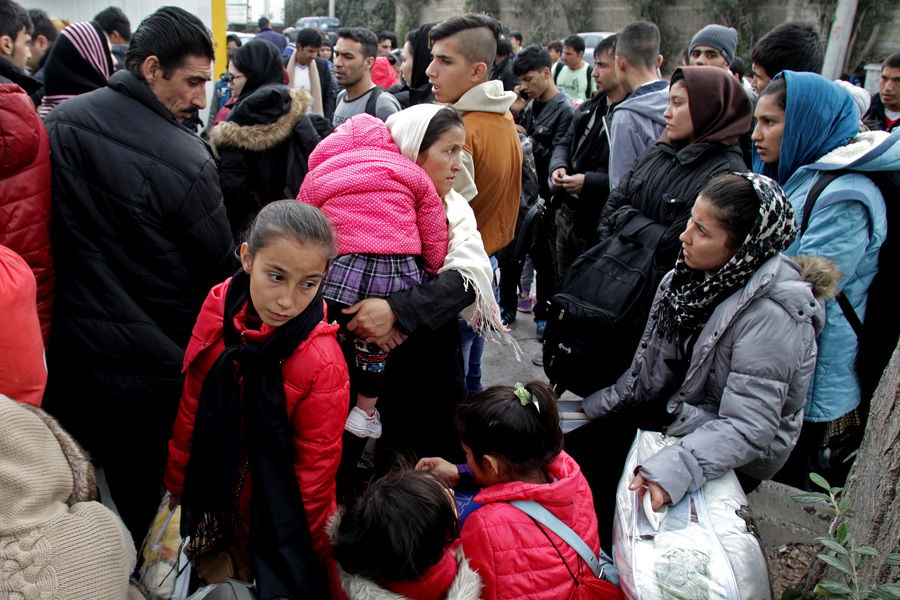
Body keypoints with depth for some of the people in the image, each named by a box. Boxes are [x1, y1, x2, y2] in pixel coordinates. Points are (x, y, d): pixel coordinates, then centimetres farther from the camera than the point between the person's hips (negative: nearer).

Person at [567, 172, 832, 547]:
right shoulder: (698, 275, -8)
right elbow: (654, 364, 5)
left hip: (732, 458, -7)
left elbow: (747, 428, -30)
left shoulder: (771, 316, -30)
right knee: (573, 450, 1)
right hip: (676, 414, 7)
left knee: (602, 498, -13)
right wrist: (603, 404, 8)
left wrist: (673, 472, -41)